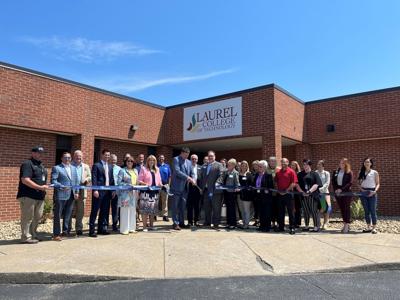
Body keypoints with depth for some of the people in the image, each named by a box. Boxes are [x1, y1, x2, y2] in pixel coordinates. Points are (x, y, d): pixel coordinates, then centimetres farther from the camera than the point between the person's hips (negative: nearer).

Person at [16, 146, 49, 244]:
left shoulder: (41, 165, 18)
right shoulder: (27, 164, -10)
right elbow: (25, 180, -20)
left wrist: (44, 188, 12)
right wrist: (40, 187, -19)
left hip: (40, 196, 9)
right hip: (28, 196, -9)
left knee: (37, 217, 14)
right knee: (27, 218, -1)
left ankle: (33, 235, 26)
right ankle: (26, 237, 8)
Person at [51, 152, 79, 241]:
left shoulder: (73, 168, 16)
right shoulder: (56, 168, -2)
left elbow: (77, 181, 16)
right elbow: (53, 181, -10)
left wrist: (77, 192, 7)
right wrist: (62, 187, -23)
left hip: (71, 195, 6)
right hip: (61, 195, -6)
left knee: (68, 215, 13)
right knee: (58, 215, 1)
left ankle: (66, 231, 24)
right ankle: (56, 234, 7)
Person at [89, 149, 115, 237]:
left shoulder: (110, 167, 17)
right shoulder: (96, 165, -3)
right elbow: (94, 179, -9)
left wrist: (113, 190, 10)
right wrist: (95, 190, -18)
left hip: (108, 191, 7)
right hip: (99, 191, -6)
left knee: (104, 211, 11)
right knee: (94, 211, -1)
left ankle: (101, 228, 21)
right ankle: (92, 230, 4)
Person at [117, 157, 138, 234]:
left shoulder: (135, 171, 16)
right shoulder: (122, 170, -2)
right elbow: (118, 182, -9)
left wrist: (137, 191, 7)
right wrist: (128, 185, -18)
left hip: (133, 193, 6)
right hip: (125, 193, -6)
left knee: (133, 211, 7)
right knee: (125, 211, -5)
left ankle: (131, 228, 15)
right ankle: (124, 229, 1)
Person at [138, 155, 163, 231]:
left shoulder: (157, 169, 17)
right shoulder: (143, 168, 3)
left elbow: (159, 180, 19)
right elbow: (139, 180, -2)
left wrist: (160, 184, -2)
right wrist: (145, 184, -18)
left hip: (155, 191, 5)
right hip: (146, 191, -5)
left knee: (153, 210, 8)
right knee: (145, 210, -7)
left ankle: (151, 225, 18)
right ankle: (144, 227, -1)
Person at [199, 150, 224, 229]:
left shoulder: (219, 165, 1)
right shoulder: (204, 166, 18)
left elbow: (221, 175, -10)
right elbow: (202, 177, 18)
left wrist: (217, 183, -25)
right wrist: (201, 187, 9)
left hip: (215, 190, -6)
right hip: (206, 190, 6)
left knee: (216, 208, -1)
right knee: (207, 207, 12)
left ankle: (216, 224, 5)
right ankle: (207, 222, 22)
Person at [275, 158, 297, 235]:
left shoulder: (291, 172, -5)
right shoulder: (278, 172, 10)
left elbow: (294, 183, -11)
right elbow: (275, 182, 14)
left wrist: (286, 190, -13)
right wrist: (278, 190, 0)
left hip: (288, 194, -5)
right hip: (279, 194, 5)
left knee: (290, 211, -1)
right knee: (280, 211, 12)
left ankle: (292, 228, 4)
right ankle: (281, 227, 22)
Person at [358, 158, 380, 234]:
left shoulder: (375, 173, 2)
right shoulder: (361, 172, 10)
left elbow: (378, 184, 1)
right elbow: (359, 183, 13)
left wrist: (375, 191, -14)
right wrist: (361, 188, -6)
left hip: (372, 193, -3)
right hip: (363, 193, 3)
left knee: (372, 210, -4)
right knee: (366, 211, 8)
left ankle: (374, 228, 4)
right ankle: (368, 227, 16)